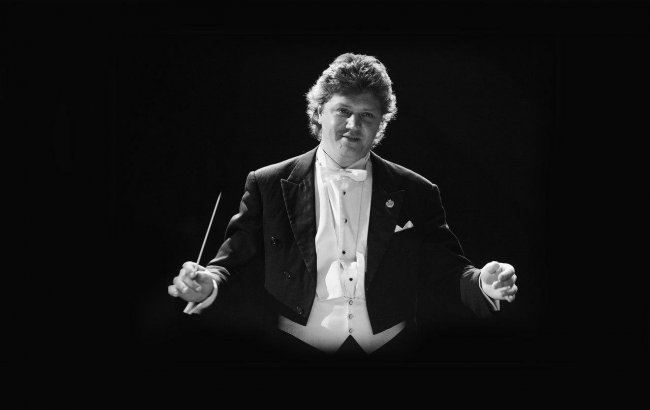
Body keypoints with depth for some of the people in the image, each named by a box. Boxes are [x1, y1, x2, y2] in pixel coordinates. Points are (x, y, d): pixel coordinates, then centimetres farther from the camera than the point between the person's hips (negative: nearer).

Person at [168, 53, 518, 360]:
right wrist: (210, 283, -15)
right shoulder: (268, 185, 6)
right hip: (293, 355, -3)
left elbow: (447, 271, 9)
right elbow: (235, 259, 7)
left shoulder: (416, 193, 9)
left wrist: (482, 283, -13)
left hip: (389, 354, 3)